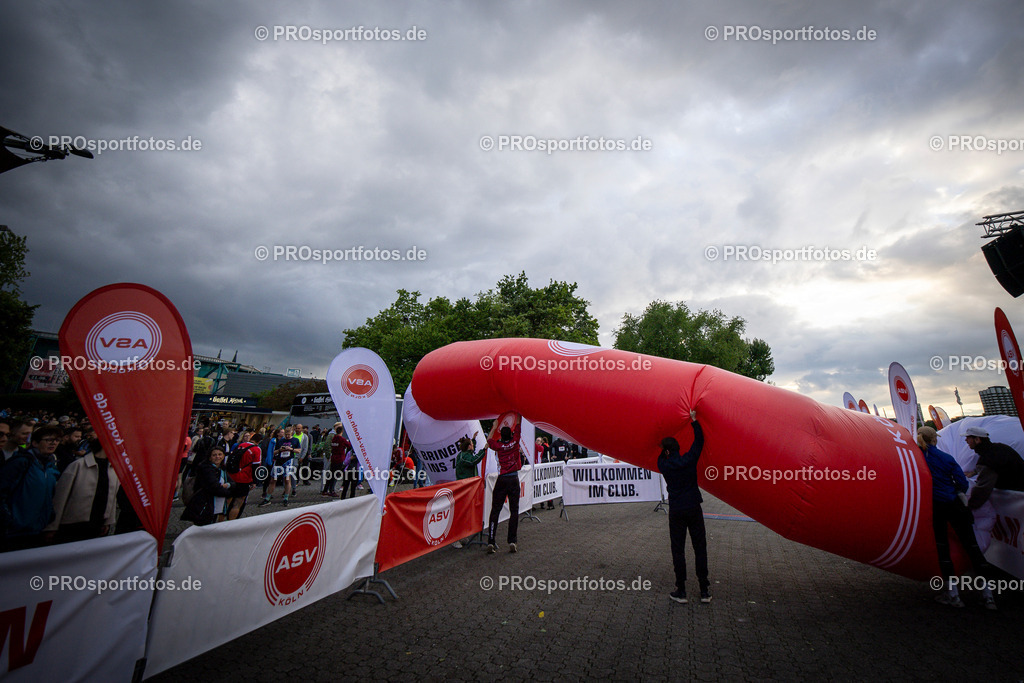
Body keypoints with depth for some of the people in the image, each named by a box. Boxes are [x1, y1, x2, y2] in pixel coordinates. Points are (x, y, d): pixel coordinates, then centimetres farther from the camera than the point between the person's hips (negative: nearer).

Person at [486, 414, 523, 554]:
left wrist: (495, 426, 31)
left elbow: (489, 440, 22)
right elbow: (518, 426, 12)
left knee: (495, 510, 3)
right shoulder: (514, 442, -2)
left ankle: (490, 542, -1)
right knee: (514, 510, 3)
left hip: (501, 480, 1)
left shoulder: (498, 446, 0)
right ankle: (512, 541, -2)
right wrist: (518, 415, 24)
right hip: (514, 479, 0)